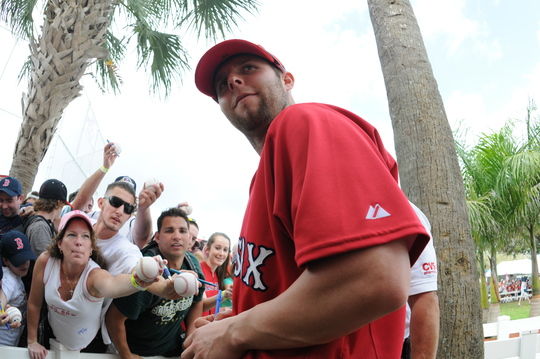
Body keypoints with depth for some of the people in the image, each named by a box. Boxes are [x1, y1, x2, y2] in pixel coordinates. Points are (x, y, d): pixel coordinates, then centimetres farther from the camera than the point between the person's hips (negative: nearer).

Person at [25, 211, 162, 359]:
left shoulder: (94, 275, -33)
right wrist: (32, 341, -1)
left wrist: (137, 281, -81)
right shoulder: (45, 262, -23)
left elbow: (112, 284, -58)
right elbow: (34, 303, -7)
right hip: (53, 340, 2)